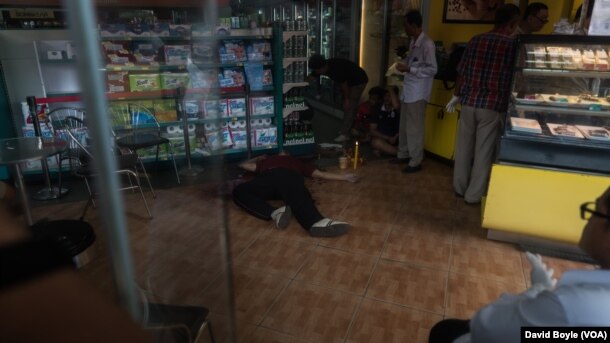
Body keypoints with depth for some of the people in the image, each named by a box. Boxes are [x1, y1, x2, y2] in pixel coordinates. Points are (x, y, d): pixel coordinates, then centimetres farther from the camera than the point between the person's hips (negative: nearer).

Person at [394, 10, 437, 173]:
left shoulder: (427, 44, -16)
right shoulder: (413, 42, 12)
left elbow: (432, 69, -18)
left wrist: (409, 69, -20)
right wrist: (404, 63, 4)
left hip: (418, 92, -9)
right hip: (408, 89, 9)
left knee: (414, 127, -2)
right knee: (404, 125, 16)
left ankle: (416, 161, 8)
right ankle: (403, 154, 30)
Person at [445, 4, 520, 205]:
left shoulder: (476, 40, 5)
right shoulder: (513, 44, -6)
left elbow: (462, 72, 9)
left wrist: (456, 96, 21)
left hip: (469, 102, 4)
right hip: (493, 106, -4)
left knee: (463, 147, 15)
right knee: (483, 152, 7)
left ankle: (459, 188, 28)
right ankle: (473, 195, 16)